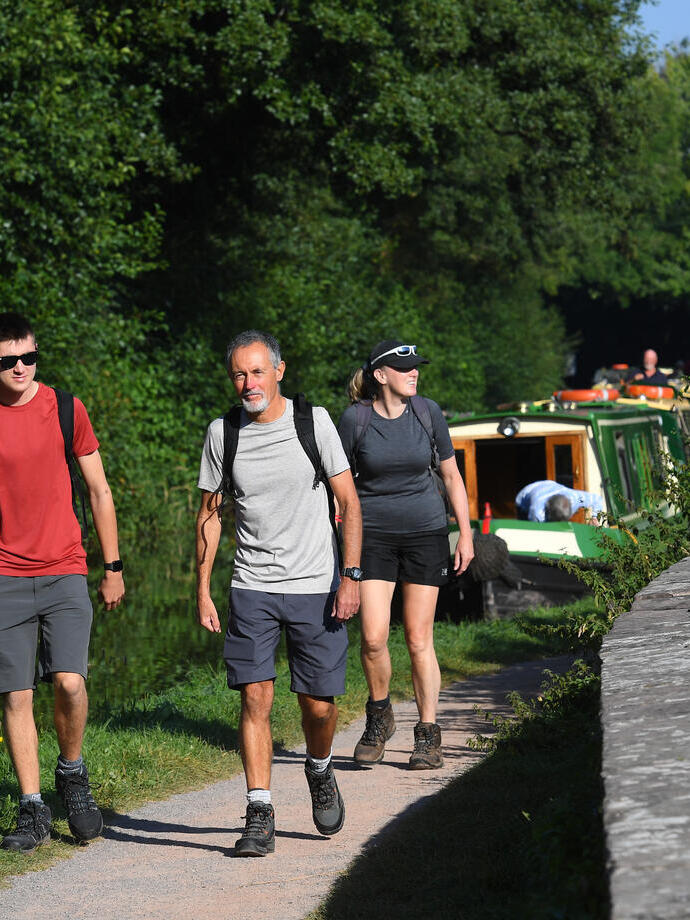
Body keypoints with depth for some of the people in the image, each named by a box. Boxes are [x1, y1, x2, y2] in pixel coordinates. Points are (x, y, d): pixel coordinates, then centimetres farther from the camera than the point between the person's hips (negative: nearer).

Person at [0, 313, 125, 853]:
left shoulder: (65, 410, 2)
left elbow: (99, 491, 10)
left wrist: (114, 568, 10)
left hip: (65, 572, 0)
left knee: (69, 682, -15)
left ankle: (72, 773, 12)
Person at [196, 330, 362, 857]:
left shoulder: (314, 422, -3)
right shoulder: (223, 433, 3)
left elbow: (348, 501, 0)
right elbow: (210, 514, 10)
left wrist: (351, 576, -8)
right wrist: (203, 591, 4)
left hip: (316, 586, -1)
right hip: (252, 589, 1)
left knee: (319, 704, 1)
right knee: (255, 698, -9)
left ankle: (320, 771, 33)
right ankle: (260, 818, -6)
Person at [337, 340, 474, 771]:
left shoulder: (427, 412, -2)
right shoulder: (355, 418, -7)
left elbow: (452, 476, 7)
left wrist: (466, 535, 4)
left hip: (426, 532, 1)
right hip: (374, 535, -1)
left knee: (419, 639, 0)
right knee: (373, 638, -11)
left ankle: (429, 737, 10)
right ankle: (380, 715, 15)